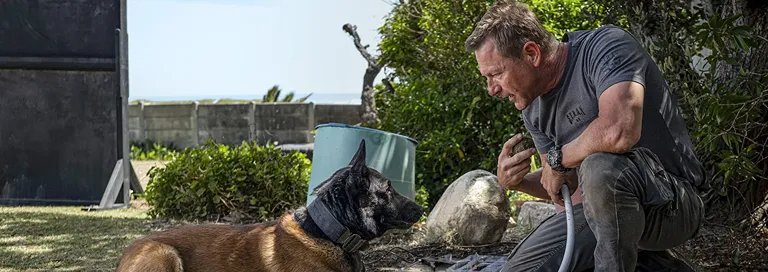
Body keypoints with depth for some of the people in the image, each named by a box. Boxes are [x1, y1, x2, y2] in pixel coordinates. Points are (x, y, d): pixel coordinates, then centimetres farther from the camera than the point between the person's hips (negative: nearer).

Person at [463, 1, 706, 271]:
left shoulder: (606, 46, -18)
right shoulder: (534, 110, 5)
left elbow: (619, 132, -36)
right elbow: (563, 185, 15)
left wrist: (558, 157, -18)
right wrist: (519, 181, -7)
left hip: (672, 202, -8)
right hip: (602, 206, 8)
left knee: (600, 167, -37)